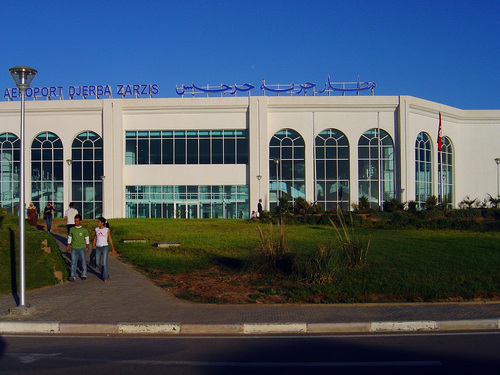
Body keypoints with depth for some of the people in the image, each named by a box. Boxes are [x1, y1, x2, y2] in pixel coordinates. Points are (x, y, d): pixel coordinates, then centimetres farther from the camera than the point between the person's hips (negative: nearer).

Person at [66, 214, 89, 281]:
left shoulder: (84, 230, -2)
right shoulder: (72, 229, 3)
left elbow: (87, 239, 5)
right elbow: (69, 238, 13)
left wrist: (87, 247, 7)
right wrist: (68, 246, 13)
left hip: (82, 248, -1)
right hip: (74, 248, 1)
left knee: (83, 262, 8)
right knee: (73, 262, -4)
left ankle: (84, 275, 22)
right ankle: (72, 276, -6)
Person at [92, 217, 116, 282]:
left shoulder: (107, 230, -6)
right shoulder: (96, 229, 5)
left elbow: (110, 239, 0)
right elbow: (95, 239, 11)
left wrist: (113, 249, 1)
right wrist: (93, 248, 10)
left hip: (104, 247, -4)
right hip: (98, 248, 4)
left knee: (104, 263, -8)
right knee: (98, 263, 7)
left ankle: (105, 277, 3)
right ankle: (104, 272, 33)